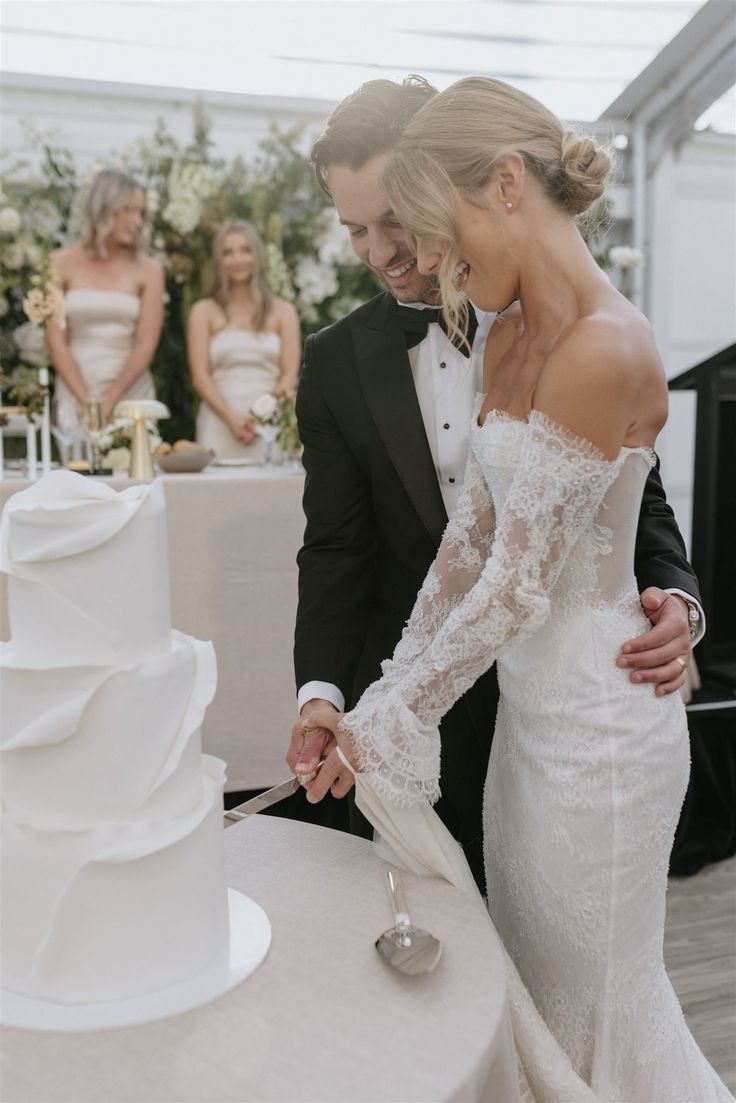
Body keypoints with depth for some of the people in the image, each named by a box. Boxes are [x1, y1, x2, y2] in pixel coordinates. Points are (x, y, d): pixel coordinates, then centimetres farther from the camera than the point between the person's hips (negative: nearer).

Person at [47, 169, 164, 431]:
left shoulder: (149, 270, 2)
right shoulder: (62, 263, 3)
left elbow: (146, 345, -4)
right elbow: (56, 340, -1)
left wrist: (109, 399, -14)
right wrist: (85, 400, -12)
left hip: (131, 392, 0)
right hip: (75, 394, 0)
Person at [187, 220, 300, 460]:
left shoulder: (283, 312, 13)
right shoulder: (204, 312, 11)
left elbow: (290, 375, 4)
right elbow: (200, 376, 2)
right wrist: (232, 420, -13)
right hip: (220, 424, 0)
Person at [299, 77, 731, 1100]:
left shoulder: (604, 348, -23)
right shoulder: (513, 334, 4)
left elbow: (518, 586, -22)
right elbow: (471, 536, 4)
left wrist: (386, 729, -11)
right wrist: (381, 699, 2)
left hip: (597, 718, -8)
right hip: (531, 699, 8)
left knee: (596, 998, 15)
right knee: (529, 979, 24)